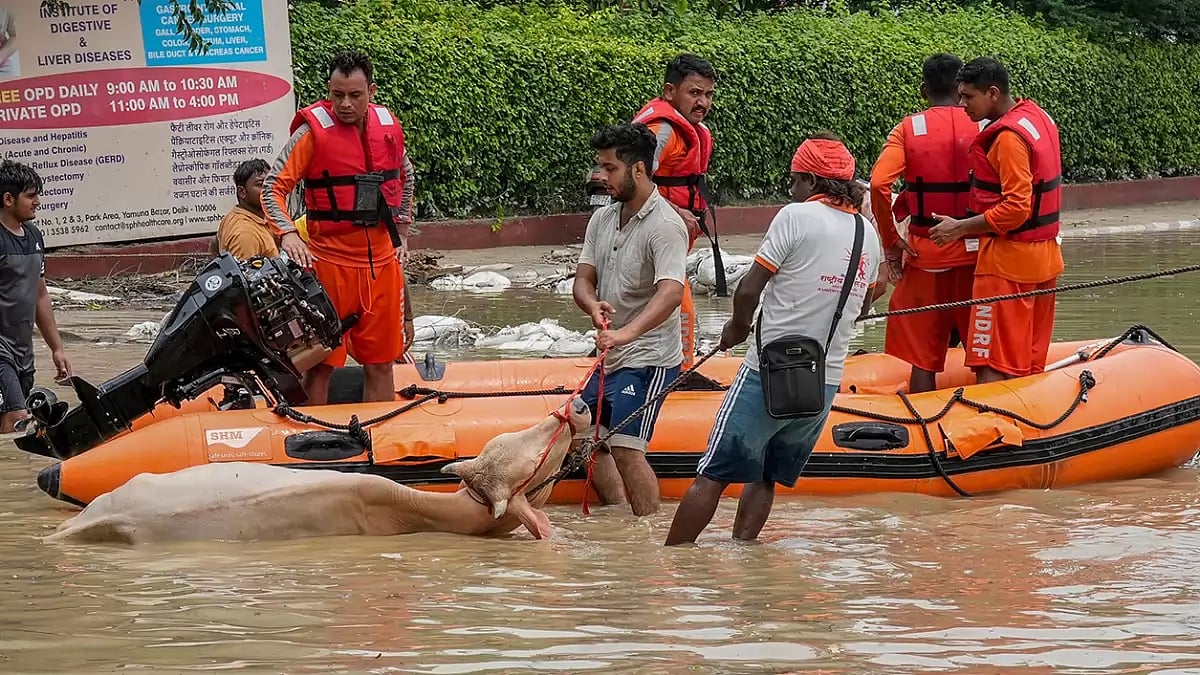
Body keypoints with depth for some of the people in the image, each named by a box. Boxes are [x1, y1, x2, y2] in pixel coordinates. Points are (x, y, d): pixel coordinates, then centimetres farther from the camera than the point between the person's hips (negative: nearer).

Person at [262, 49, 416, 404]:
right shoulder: (313, 129, -9)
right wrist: (287, 234, -22)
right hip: (330, 260, -5)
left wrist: (400, 233, 21)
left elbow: (405, 177, 25)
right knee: (321, 363, -4)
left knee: (380, 363, 10)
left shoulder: (388, 126, 6)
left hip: (381, 260, 5)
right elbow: (273, 186, -8)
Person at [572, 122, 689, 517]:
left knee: (626, 448, -20)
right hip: (611, 360, 9)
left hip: (648, 360, -9)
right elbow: (583, 278, 6)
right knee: (585, 437, 15)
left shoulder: (665, 226, -18)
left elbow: (671, 292, -31)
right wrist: (593, 306, -19)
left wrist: (627, 333, -46)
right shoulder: (602, 219, 9)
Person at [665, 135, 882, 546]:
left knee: (713, 475, -3)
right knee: (765, 476, 17)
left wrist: (737, 327, 8)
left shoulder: (798, 216, -9)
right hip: (827, 380, 6)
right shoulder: (869, 234, 9)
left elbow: (750, 288, -10)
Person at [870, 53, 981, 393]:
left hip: (924, 254, 0)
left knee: (923, 359, 5)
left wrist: (890, 243, -5)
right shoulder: (983, 128, -1)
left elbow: (879, 184, -15)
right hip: (973, 253, 0)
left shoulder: (908, 129, -2)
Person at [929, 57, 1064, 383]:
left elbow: (1016, 209, -23)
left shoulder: (1009, 136, -19)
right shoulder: (1038, 118, 10)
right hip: (1044, 258, 10)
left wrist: (960, 228, -15)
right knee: (1029, 365, 14)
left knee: (992, 369, -10)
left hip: (1007, 261, -10)